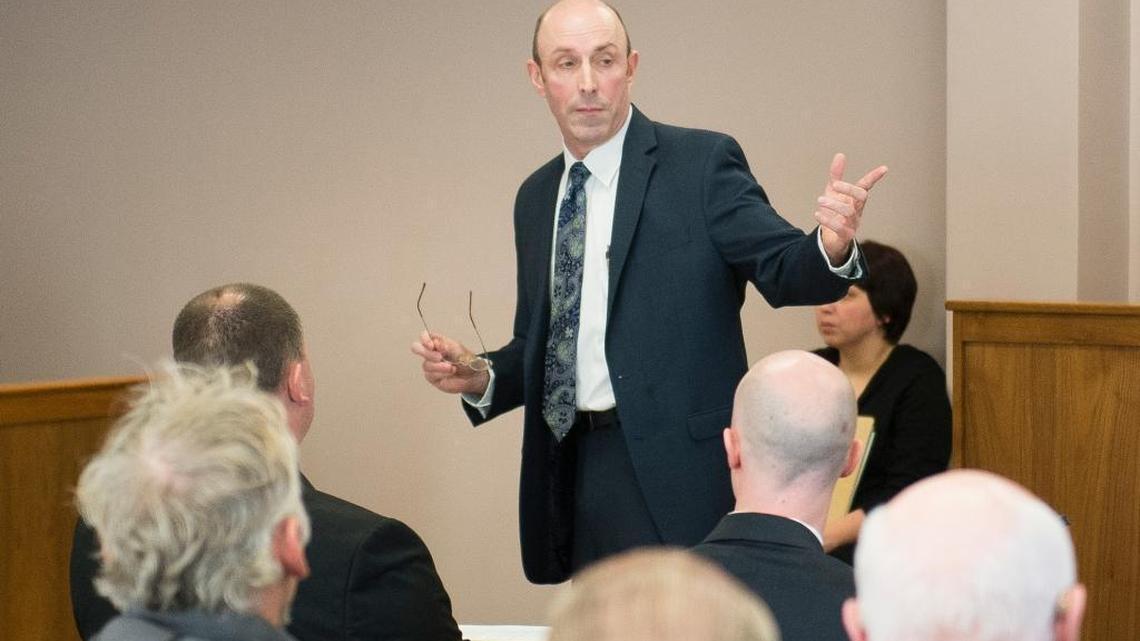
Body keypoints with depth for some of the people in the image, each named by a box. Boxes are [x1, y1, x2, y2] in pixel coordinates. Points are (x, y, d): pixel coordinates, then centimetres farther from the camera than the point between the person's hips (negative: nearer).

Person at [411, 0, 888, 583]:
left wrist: (831, 248, -35)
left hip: (680, 472, -6)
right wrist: (478, 378, 0)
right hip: (575, 475, 6)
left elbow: (782, 270, -14)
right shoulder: (536, 198, 13)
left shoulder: (702, 163, -5)